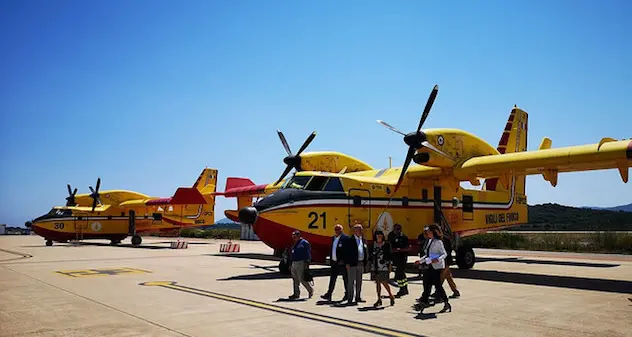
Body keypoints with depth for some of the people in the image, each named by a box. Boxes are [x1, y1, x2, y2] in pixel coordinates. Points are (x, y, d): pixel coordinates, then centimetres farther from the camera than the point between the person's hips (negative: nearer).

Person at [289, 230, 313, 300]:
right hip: (294, 263, 8)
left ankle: (310, 290, 13)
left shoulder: (304, 243, -8)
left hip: (301, 263, -8)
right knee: (295, 280, 8)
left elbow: (308, 254, -11)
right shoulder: (295, 244, 17)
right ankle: (296, 294, 14)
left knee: (302, 279, -7)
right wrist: (291, 264, 19)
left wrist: (307, 263, -17)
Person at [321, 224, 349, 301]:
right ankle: (328, 295, 9)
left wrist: (343, 260, -18)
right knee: (332, 279, 7)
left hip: (342, 262, -7)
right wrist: (331, 260, 11)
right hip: (334, 262, 7)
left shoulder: (345, 238, -10)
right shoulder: (333, 238, 14)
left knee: (345, 279, 4)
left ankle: (347, 295, 15)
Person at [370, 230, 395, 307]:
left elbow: (390, 256, 1)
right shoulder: (373, 245, 9)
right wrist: (371, 267, 11)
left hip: (384, 267, -4)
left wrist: (390, 266, -3)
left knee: (384, 282, -8)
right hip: (375, 267, 4)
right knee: (377, 283, 7)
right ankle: (379, 299, 15)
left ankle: (391, 296, 14)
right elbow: (371, 256, 13)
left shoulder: (386, 244, 0)